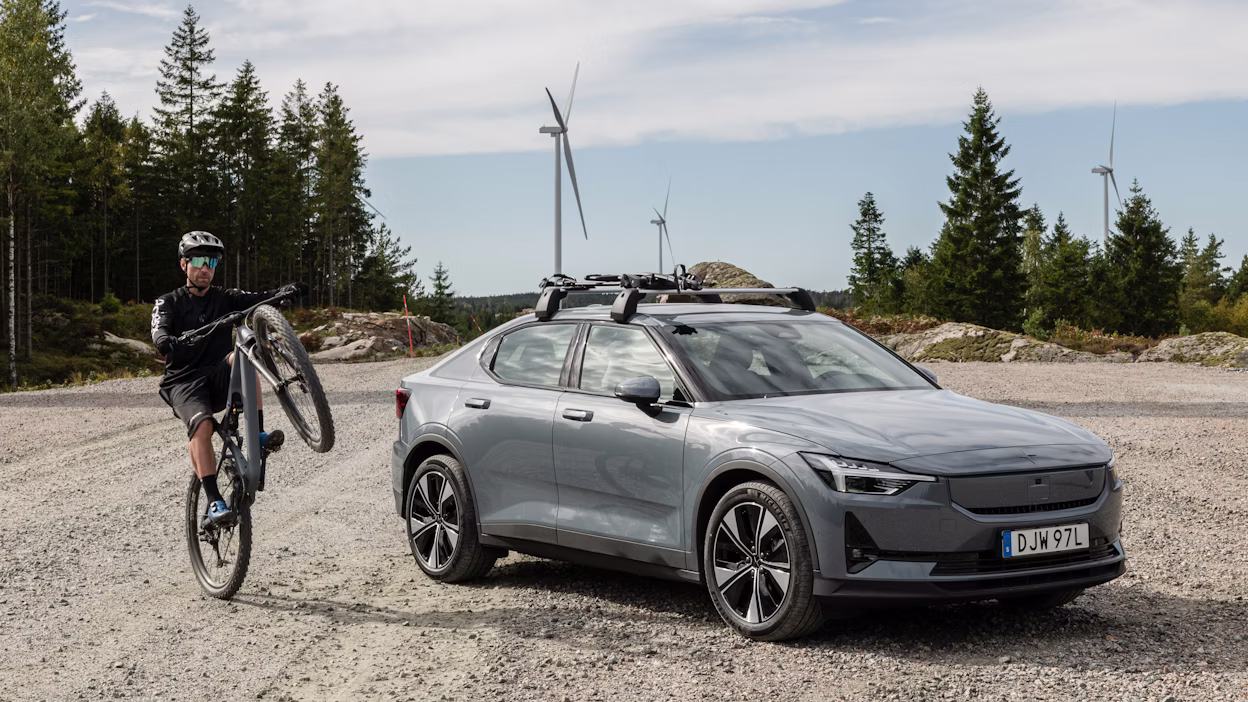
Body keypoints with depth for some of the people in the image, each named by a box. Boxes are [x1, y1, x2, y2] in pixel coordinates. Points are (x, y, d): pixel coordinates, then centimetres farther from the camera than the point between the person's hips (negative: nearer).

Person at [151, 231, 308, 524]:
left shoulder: (225, 298, 12)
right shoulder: (169, 303, 5)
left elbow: (258, 300, -5)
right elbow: (159, 332, -15)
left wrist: (286, 291, -27)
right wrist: (168, 343, -40)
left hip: (219, 380, 2)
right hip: (185, 382, -2)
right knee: (202, 424, -32)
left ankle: (258, 435, -29)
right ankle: (214, 502, -32)